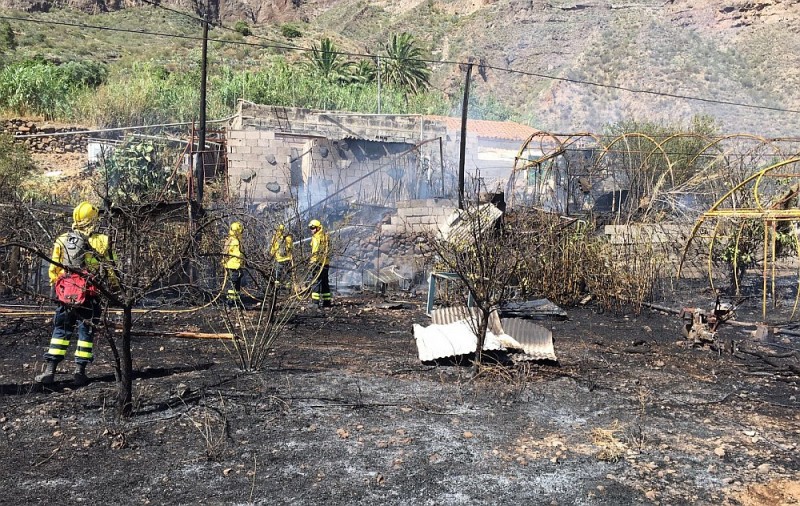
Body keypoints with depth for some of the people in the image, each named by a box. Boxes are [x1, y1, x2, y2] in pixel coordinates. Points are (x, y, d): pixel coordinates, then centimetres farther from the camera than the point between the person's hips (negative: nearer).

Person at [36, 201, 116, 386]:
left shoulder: (62, 241, 1)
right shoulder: (102, 242, -6)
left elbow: (53, 270, 6)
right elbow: (110, 271, -1)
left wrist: (57, 286, 20)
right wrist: (113, 288, 12)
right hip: (90, 295, -2)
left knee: (61, 331, 12)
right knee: (86, 331, 7)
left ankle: (50, 370, 8)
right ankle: (80, 371, 4)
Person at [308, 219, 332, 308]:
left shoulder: (316, 237, -10)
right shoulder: (325, 236, 16)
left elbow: (315, 251, -18)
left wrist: (314, 262, -19)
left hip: (318, 262, -8)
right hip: (326, 262, 8)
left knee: (317, 281, -6)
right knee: (325, 282, 14)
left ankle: (317, 300, -9)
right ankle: (327, 300, 18)